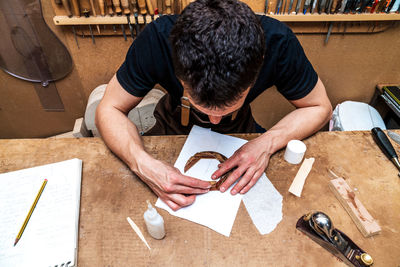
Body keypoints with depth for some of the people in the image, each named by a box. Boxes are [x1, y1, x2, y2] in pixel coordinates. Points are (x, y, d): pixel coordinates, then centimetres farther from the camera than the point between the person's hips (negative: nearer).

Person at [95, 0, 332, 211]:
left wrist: (267, 143, -34)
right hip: (174, 131, 0)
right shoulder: (157, 39, -35)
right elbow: (109, 110, -23)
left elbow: (320, 108, -17)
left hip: (239, 132, 1)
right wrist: (143, 164, -42)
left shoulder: (278, 43, -33)